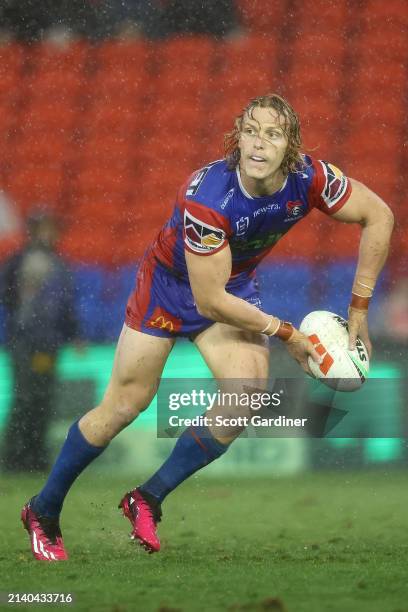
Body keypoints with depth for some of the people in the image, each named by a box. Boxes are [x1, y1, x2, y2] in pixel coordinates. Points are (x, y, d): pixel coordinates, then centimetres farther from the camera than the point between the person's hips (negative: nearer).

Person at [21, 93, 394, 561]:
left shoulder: (308, 179, -25)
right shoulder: (207, 198, -37)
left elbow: (378, 216, -10)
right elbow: (210, 301, -30)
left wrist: (358, 308, -9)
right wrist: (285, 333, -21)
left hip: (236, 285, 4)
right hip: (172, 282, -4)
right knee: (125, 404, 0)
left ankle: (148, 499, -5)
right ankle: (43, 512, 20)